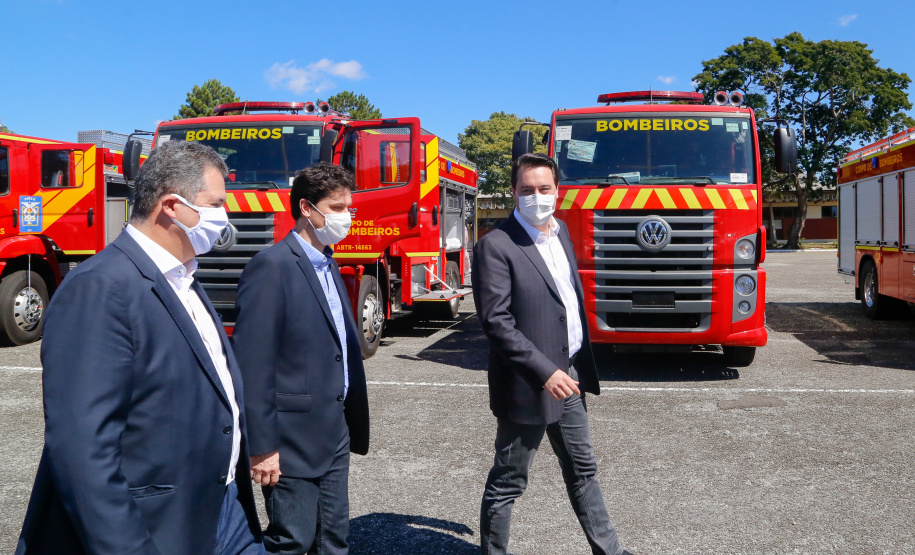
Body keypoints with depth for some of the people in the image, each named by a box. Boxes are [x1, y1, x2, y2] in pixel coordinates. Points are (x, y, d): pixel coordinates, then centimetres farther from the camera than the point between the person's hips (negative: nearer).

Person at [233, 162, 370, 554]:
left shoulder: (328, 266, 13)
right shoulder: (271, 267, -15)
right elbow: (253, 363, -18)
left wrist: (351, 423, 13)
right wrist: (262, 446, -19)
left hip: (336, 432, 8)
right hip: (294, 438, -8)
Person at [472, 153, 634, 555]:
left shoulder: (560, 231, 8)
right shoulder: (496, 246, -16)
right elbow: (496, 322, -21)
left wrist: (578, 366, 14)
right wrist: (545, 372, -23)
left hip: (568, 376, 8)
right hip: (528, 384, -8)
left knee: (582, 469, 20)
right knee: (507, 482, 7)